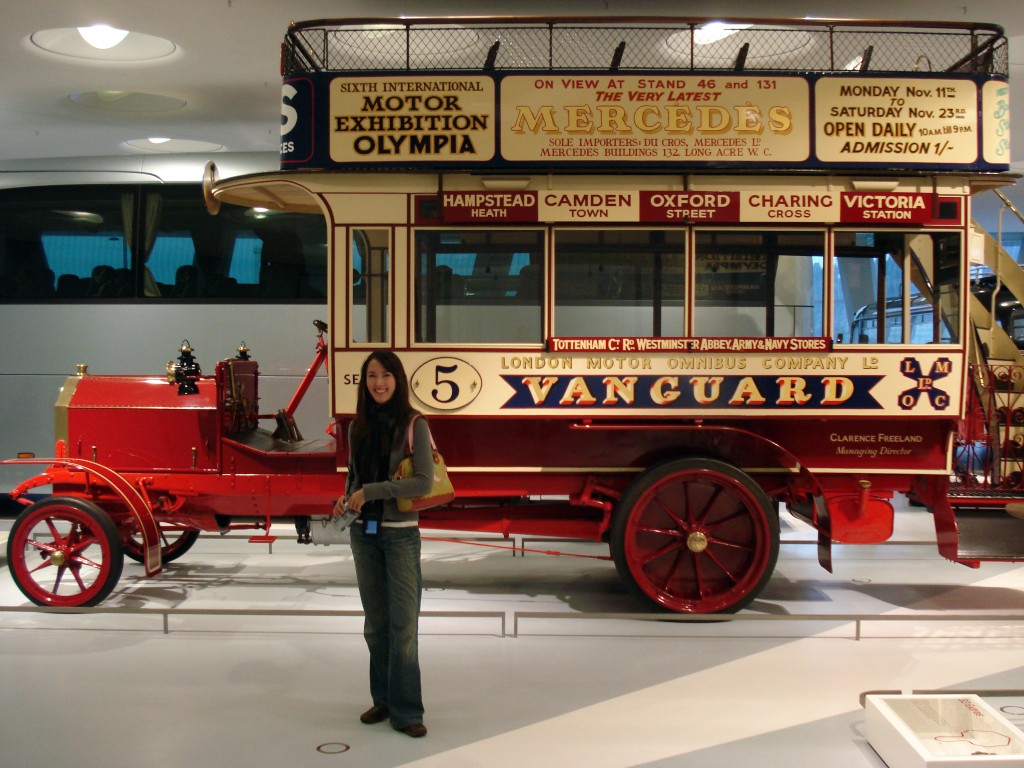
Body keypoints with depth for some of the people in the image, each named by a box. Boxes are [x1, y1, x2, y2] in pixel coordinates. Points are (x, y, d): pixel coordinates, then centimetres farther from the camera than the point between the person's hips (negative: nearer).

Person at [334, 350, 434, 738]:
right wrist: (346, 499, -3)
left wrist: (371, 492, -18)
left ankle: (406, 711, 5)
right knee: (375, 622, 12)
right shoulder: (358, 426, 6)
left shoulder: (414, 425, -8)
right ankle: (383, 699, 24)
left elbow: (424, 482, -16)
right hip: (364, 532, 5)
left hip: (400, 533, -5)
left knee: (403, 623, -2)